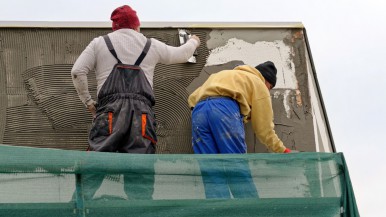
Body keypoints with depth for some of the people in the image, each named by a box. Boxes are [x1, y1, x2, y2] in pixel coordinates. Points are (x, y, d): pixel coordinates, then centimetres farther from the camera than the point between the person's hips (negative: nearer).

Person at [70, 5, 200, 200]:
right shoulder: (151, 45, 21)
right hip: (142, 111, 1)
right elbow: (182, 54, 36)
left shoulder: (99, 43, 17)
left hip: (110, 111, -1)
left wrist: (87, 101, 17)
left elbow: (77, 71, 8)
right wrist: (193, 42, 58)